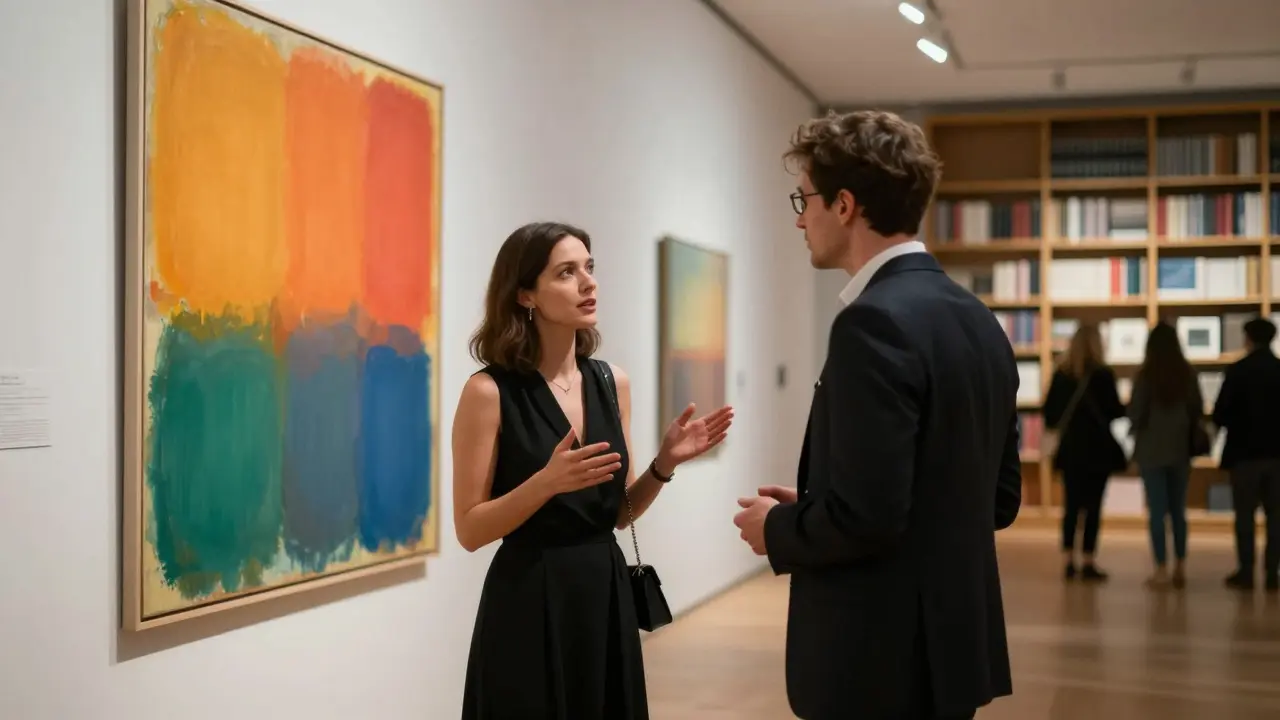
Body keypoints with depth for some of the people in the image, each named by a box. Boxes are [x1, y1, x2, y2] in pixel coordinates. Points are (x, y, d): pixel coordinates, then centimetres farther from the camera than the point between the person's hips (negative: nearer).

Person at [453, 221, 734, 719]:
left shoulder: (612, 382, 5)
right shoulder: (490, 391, -11)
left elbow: (619, 512, 11)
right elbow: (470, 531, -10)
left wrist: (664, 464, -6)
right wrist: (546, 482, -24)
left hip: (607, 596, 5)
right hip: (529, 605, -5)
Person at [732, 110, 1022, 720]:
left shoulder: (875, 321, -19)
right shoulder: (978, 321, 8)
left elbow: (867, 514, -26)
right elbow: (1000, 498, 13)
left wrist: (777, 528, -5)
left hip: (882, 660, -9)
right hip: (953, 638, 9)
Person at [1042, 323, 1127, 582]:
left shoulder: (1061, 374, 1)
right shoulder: (1103, 374, -10)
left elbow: (1050, 412, 3)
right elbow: (1115, 411, -8)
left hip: (1070, 448, 4)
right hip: (1097, 448, -4)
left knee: (1071, 507, 9)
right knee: (1093, 507, 0)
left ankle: (1068, 562, 9)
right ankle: (1088, 563, 0)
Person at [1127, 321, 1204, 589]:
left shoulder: (1146, 375, -12)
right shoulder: (1188, 374, -2)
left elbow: (1135, 412, -8)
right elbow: (1198, 410, 4)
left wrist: (1134, 430, 12)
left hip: (1152, 450, -3)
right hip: (1180, 449, 3)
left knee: (1157, 511, 1)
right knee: (1178, 510, 13)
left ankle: (1162, 569, 0)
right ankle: (1180, 567, 14)